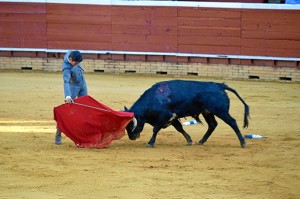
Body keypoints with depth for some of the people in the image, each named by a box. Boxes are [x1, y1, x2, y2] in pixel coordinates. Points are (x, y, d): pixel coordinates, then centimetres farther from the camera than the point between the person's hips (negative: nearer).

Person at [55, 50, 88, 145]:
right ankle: (58, 135, -8)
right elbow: (66, 82, -47)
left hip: (83, 84, 8)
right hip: (74, 86, -8)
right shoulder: (66, 68, -34)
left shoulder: (70, 53, -13)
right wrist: (67, 96, -61)